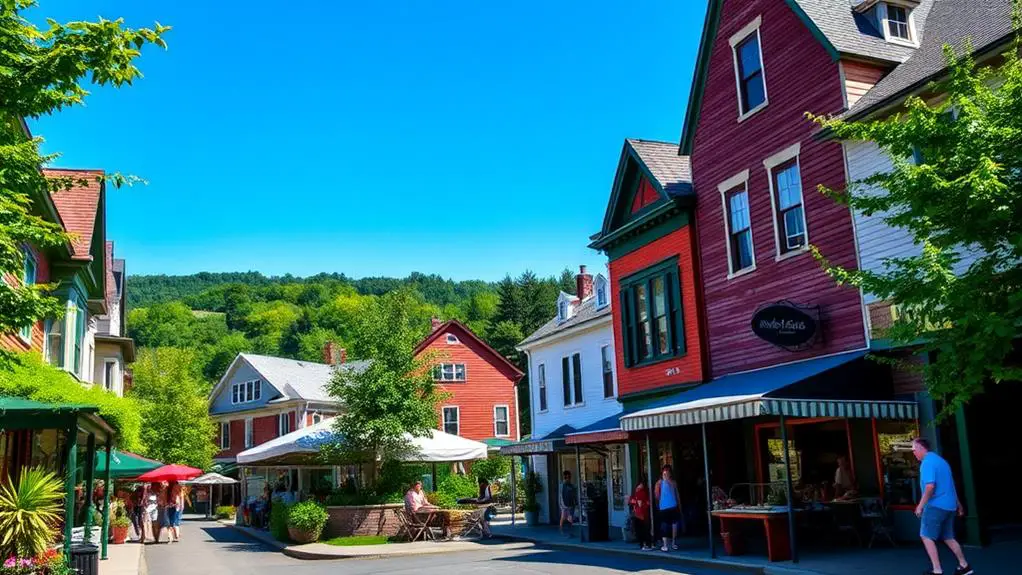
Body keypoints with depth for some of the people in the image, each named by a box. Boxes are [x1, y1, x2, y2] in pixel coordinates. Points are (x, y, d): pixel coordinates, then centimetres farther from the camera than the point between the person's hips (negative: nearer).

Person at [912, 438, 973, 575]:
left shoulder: (927, 462, -14)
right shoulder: (940, 460, 17)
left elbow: (930, 486, -24)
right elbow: (950, 485, 24)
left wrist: (920, 506, -18)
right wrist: (958, 505, 30)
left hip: (936, 505, -10)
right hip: (949, 505, 10)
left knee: (926, 536, -5)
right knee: (948, 538, 17)